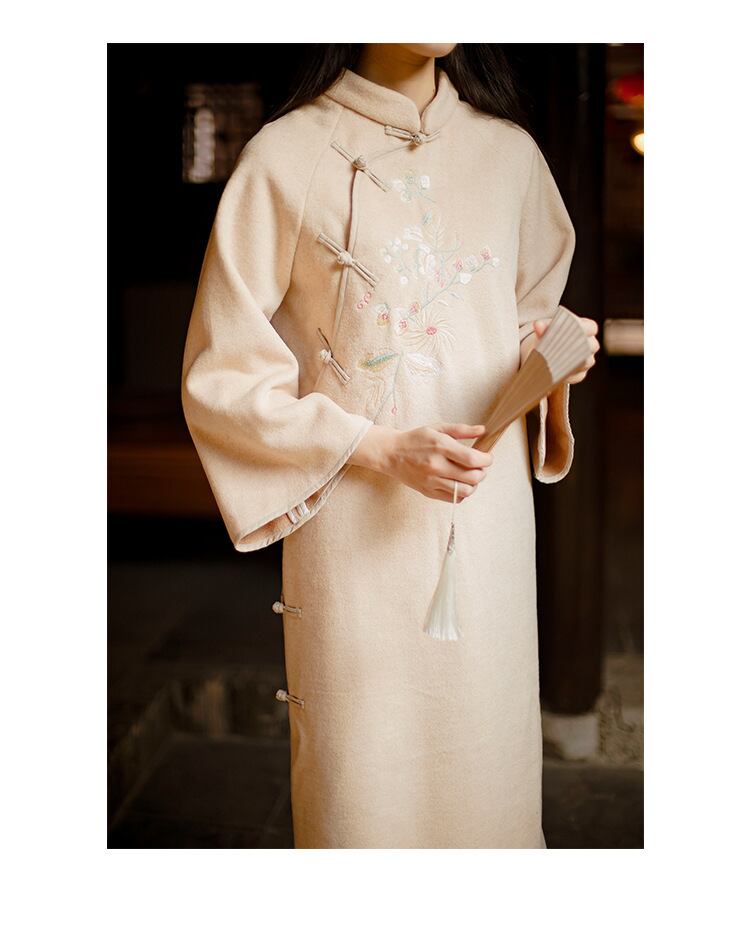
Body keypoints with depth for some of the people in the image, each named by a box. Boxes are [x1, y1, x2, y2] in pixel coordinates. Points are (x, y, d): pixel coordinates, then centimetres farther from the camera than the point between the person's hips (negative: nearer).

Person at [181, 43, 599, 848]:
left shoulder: (509, 153, 8)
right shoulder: (287, 157, -4)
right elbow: (222, 376, -4)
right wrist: (378, 448, -15)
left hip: (488, 513, 4)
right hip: (357, 530, -3)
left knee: (483, 752, 11)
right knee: (363, 779, 5)